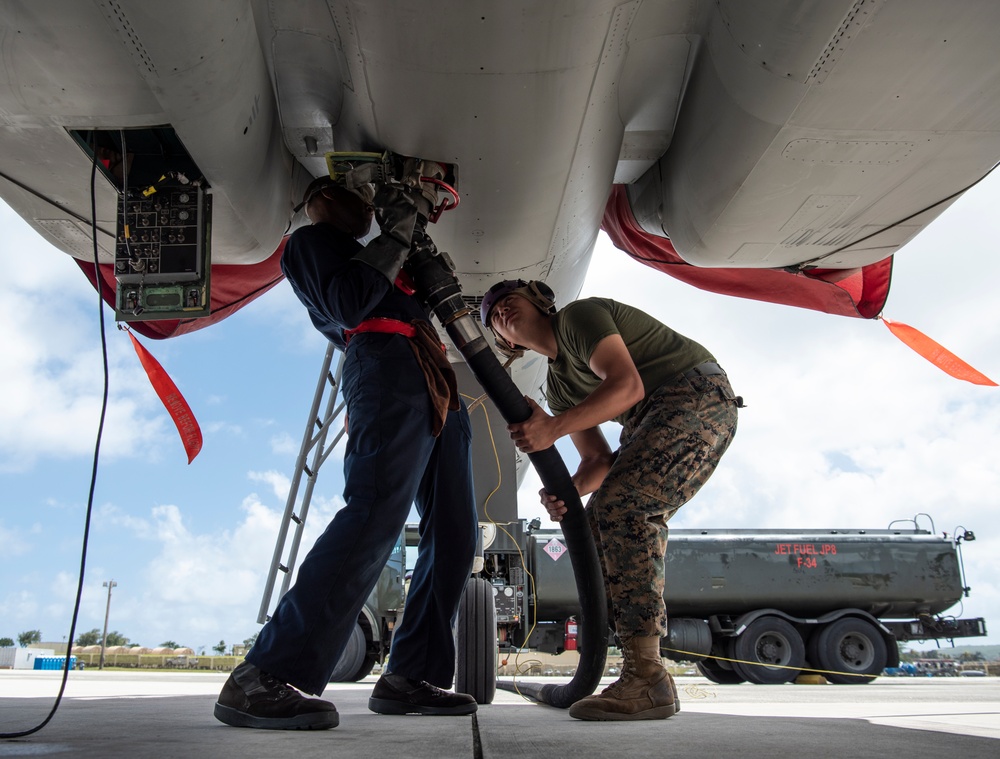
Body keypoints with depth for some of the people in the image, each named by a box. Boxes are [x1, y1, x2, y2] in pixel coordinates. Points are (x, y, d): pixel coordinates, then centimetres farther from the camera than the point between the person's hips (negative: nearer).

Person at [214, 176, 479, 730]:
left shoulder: (359, 254, 39)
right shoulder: (309, 240, 14)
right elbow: (349, 304, -6)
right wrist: (395, 237, 0)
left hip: (435, 387, 9)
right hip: (387, 367, -9)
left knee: (454, 534, -1)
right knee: (374, 514, -27)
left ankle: (408, 677, 1)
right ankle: (262, 679, -28)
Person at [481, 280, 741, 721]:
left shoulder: (579, 315, -7)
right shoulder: (558, 389, 17)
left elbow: (627, 385, -22)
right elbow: (599, 460, 10)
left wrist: (553, 428, -26)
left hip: (697, 393, -9)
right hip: (653, 424, 9)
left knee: (621, 506, -23)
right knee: (599, 522, 2)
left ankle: (648, 680, -23)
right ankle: (643, 673, 4)